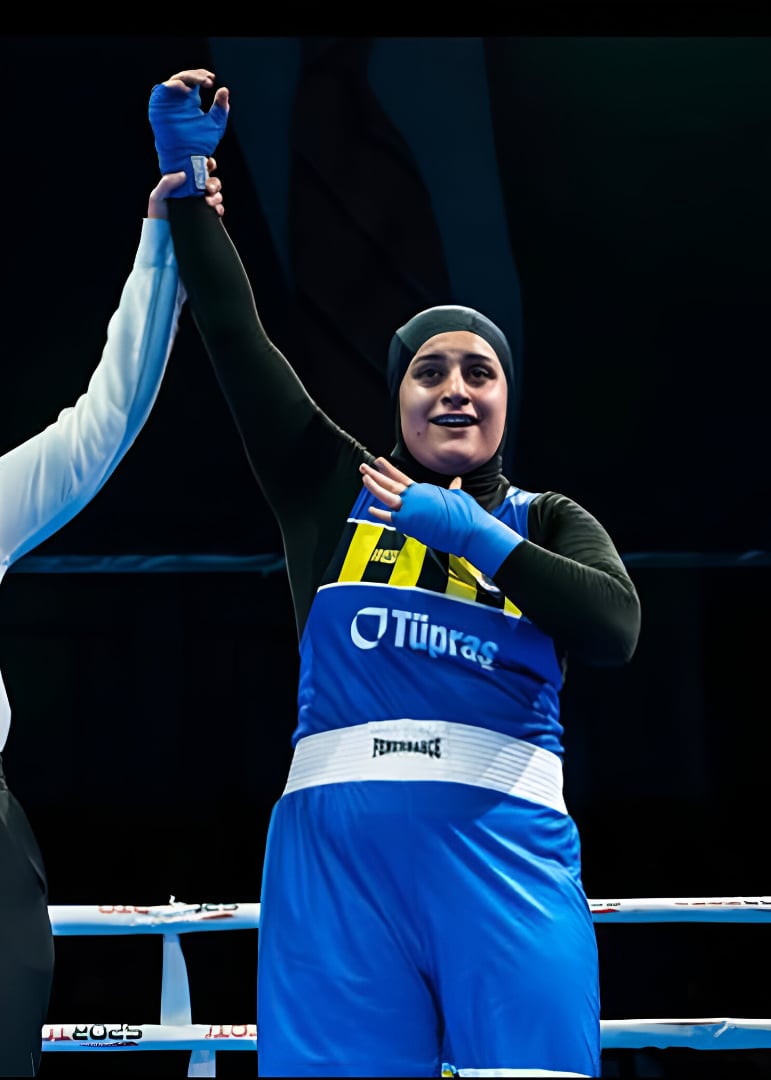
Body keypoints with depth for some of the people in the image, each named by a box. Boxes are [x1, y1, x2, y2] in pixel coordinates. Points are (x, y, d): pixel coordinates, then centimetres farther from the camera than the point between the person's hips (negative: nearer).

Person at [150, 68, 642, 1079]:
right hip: (337, 835, 0)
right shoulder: (333, 487, 19)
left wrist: (470, 532, -1)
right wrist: (186, 181, 8)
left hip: (505, 837, 0)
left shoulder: (549, 522, 19)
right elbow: (236, 337, 13)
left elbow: (616, 629, 0)